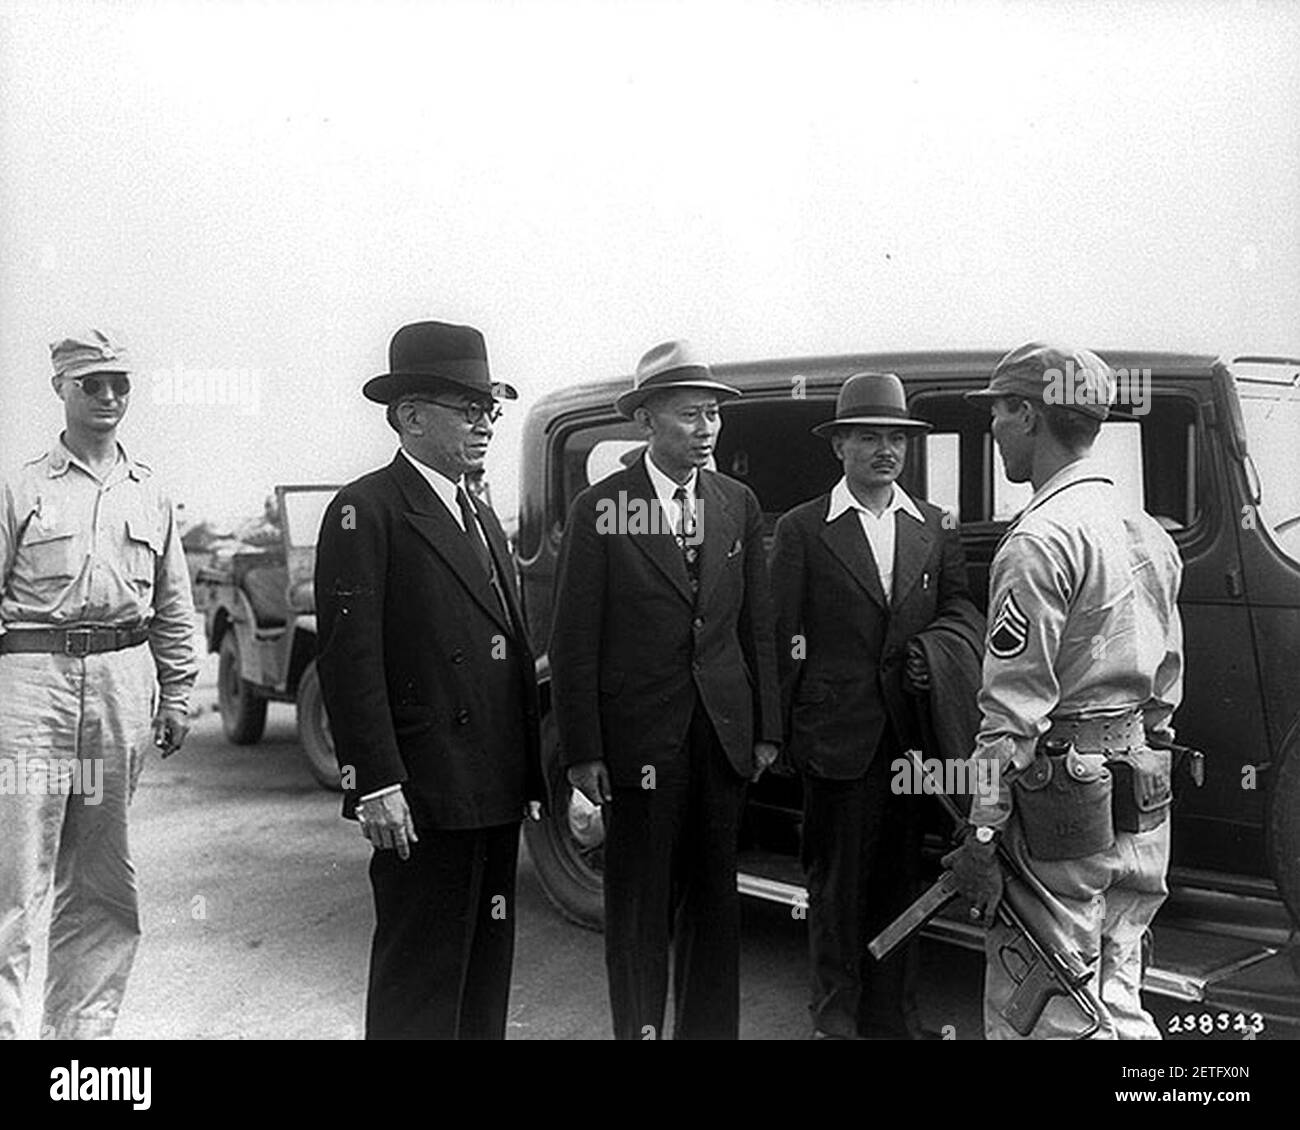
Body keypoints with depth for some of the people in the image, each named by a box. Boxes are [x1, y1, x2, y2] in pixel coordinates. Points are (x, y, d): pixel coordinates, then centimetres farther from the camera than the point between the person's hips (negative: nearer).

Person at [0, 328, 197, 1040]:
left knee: (103, 885, 10)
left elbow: (174, 607, 17)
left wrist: (176, 695, 13)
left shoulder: (150, 496, 14)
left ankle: (81, 1024, 21)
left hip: (123, 686, 4)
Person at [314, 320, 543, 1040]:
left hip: (495, 793, 8)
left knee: (487, 974, 15)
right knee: (419, 984, 1)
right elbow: (349, 658, -14)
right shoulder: (366, 512, -7)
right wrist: (376, 784, -20)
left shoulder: (482, 518, 20)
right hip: (423, 798, -8)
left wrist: (529, 778, 16)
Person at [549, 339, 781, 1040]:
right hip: (641, 737, -4)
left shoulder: (739, 504, 7)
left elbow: (758, 626, 9)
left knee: (714, 896, 13)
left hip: (724, 735, 4)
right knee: (639, 901, 7)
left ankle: (710, 1028, 27)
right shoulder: (599, 509, -6)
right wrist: (582, 751, -10)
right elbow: (573, 640, -7)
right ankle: (639, 1028, 23)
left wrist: (767, 728, 5)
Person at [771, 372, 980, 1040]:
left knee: (897, 877, 13)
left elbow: (959, 606, 15)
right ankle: (835, 1020, 18)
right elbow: (783, 639, -2)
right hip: (837, 734, -3)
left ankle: (891, 1015, 26)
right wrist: (788, 732, -5)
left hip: (910, 732, 4)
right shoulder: (801, 529, 0)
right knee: (836, 885, 5)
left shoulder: (936, 527, 11)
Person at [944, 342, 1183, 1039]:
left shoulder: (1041, 540, -16)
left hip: (1063, 802, -9)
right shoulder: (1147, 534, 12)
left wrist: (982, 832, -15)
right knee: (1117, 1002, 19)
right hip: (1142, 800, 9)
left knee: (1036, 1018, 2)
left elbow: (1013, 708, -18)